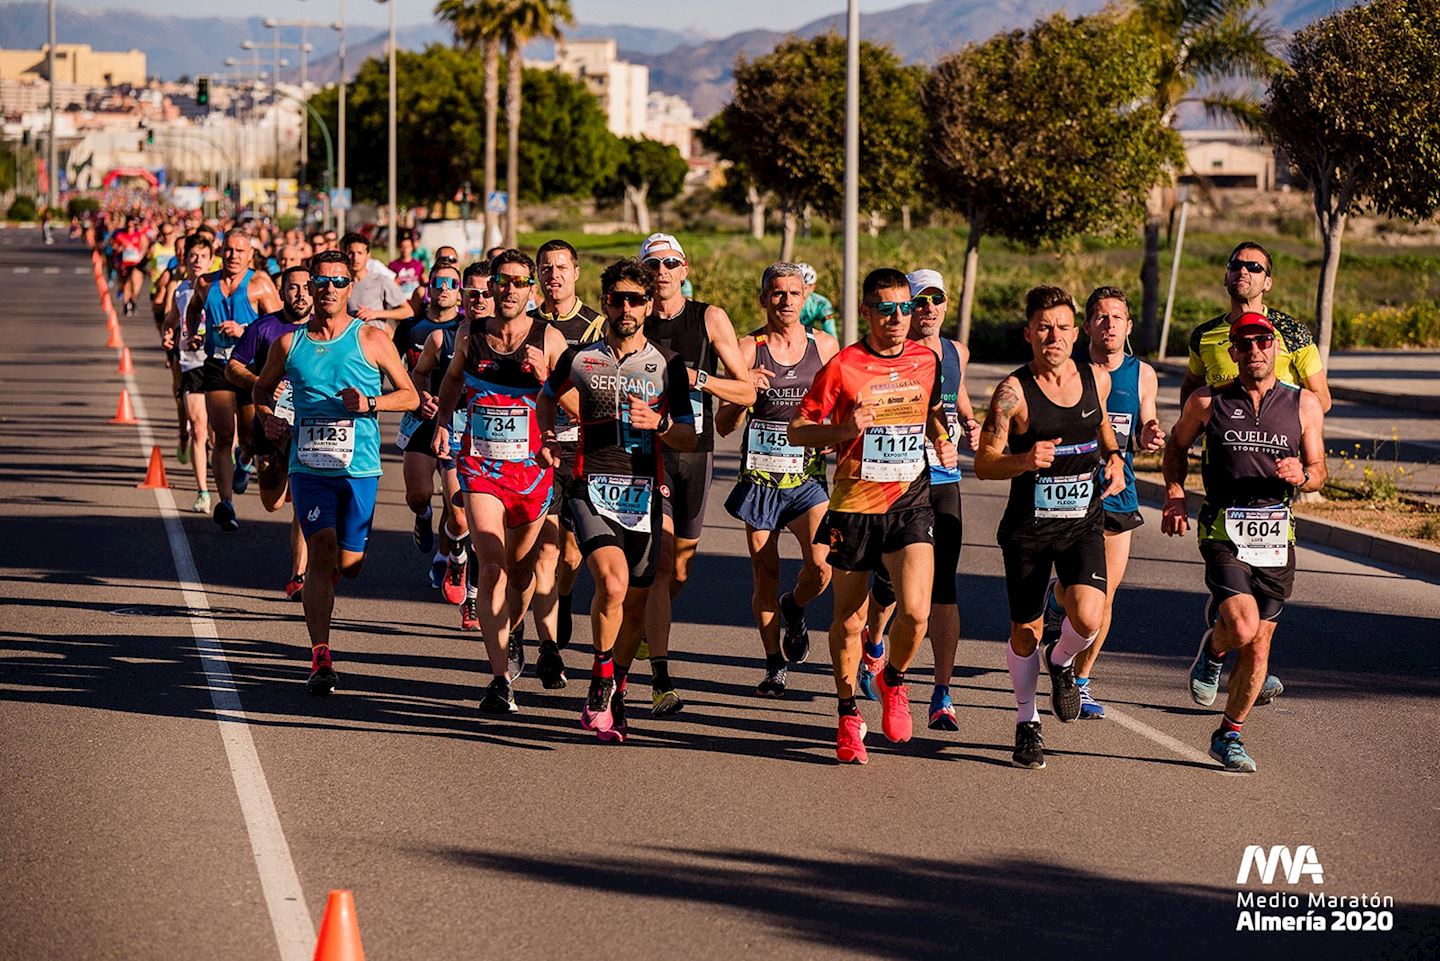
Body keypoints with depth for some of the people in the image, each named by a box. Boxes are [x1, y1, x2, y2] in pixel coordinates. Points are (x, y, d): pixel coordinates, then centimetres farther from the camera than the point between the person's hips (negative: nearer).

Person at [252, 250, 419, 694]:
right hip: (309, 466, 0)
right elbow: (262, 388, 23)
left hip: (359, 468, 0)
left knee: (349, 563, 3)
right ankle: (321, 659, -16)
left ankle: (318, 593, 41)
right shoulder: (289, 344, 6)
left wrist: (370, 403, -12)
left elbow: (410, 395, 6)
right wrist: (268, 417, 2)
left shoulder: (372, 339, 2)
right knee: (322, 550, -15)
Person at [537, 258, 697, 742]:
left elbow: (689, 438, 4)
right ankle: (600, 685, -6)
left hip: (643, 493, 2)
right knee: (613, 583, -24)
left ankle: (614, 695, 27)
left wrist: (658, 424, -16)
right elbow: (548, 397, 26)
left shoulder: (667, 365, 4)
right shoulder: (580, 357, 5)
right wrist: (548, 437, 8)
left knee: (635, 603, 6)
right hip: (592, 488, -2)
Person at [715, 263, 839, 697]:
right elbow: (723, 426, -3)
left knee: (821, 566, -17)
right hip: (760, 477, -1)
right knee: (765, 579, 3)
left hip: (808, 478, 1)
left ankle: (794, 606, 18)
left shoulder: (825, 346, 3)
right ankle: (775, 666, 20)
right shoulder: (748, 349, -2)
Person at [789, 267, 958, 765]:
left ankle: (893, 681, 15)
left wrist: (943, 441, 4)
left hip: (910, 503, 1)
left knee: (916, 610, -16)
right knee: (848, 620, 8)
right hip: (853, 505, -1)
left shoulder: (928, 360, 4)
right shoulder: (842, 366, -7)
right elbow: (797, 428, -2)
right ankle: (848, 716, 28)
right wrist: (843, 429, -19)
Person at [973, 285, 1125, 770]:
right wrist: (1025, 460, -32)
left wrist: (1115, 458, 6)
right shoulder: (1014, 390, -12)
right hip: (1028, 526, -2)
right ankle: (1027, 722, 29)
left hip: (1084, 523, 2)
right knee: (1025, 633, 7)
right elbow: (983, 464, -14)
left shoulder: (1097, 379, 1)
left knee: (1088, 619, -19)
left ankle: (1062, 662, 17)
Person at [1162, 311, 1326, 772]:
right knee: (1243, 627, -22)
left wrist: (1300, 476, -12)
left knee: (1258, 646, 5)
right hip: (1223, 531, -2)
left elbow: (1318, 471, 11)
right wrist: (1174, 493, 2)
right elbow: (1177, 445, 18)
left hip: (1276, 537, 2)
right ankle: (1213, 648, 14)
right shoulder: (1208, 402, 1)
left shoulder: (1303, 405, 5)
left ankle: (1229, 736, 23)